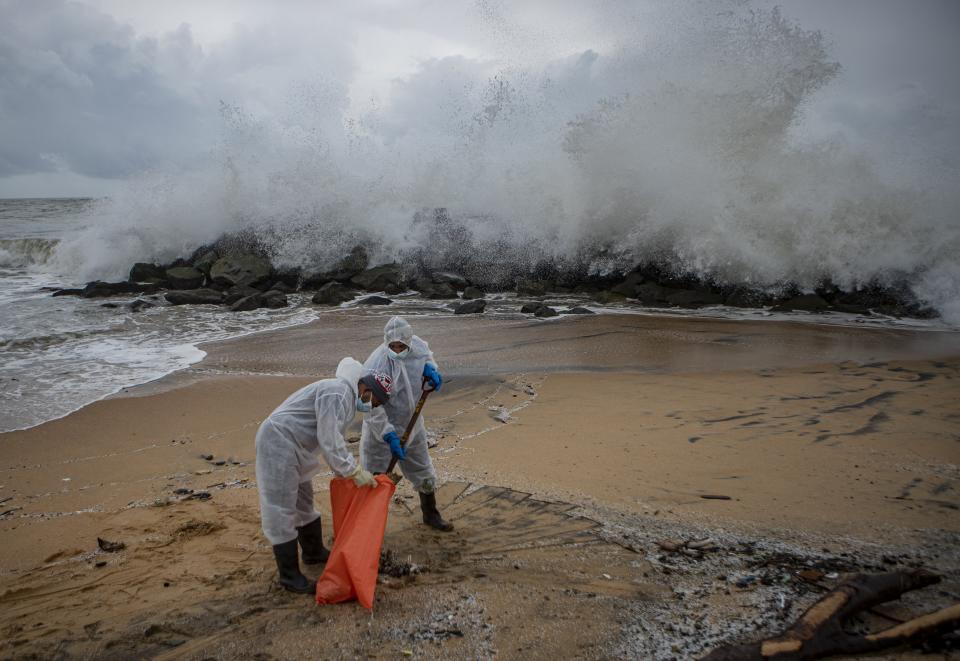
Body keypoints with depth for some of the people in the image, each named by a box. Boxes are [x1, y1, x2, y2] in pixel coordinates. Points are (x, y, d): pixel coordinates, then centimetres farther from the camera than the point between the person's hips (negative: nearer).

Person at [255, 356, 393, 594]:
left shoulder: (348, 397, 13)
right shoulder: (338, 392, -20)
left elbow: (335, 439, 19)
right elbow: (329, 440, -25)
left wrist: (352, 469, 13)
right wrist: (354, 471, -21)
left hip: (293, 447, 11)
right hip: (279, 442, -11)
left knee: (304, 502, 23)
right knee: (282, 510, -2)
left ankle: (314, 552, 39)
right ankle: (289, 576, 6)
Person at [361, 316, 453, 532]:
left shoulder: (417, 345, -13)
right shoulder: (377, 366, -30)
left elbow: (426, 355, 13)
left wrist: (430, 369, -10)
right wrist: (390, 437, -34)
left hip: (412, 425, 6)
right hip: (381, 430, -6)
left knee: (424, 473, 21)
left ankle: (431, 514, 42)